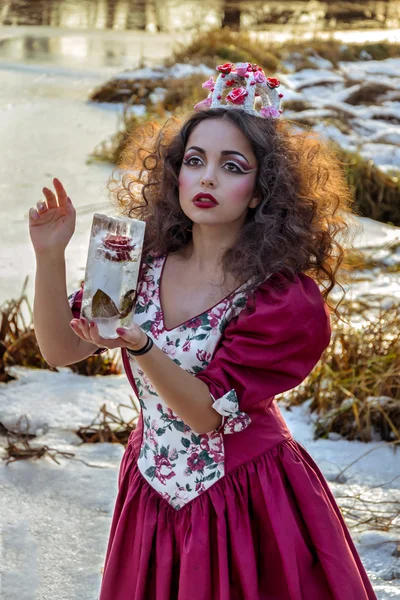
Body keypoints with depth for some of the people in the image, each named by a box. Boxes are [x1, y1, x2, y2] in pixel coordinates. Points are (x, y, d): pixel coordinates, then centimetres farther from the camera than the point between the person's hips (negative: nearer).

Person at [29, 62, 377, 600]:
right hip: (153, 492, 4)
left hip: (247, 503, -4)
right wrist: (50, 256, -22)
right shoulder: (142, 261, -5)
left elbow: (210, 414, -22)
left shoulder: (288, 300, -20)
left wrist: (139, 348, -38)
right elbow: (60, 349, -7)